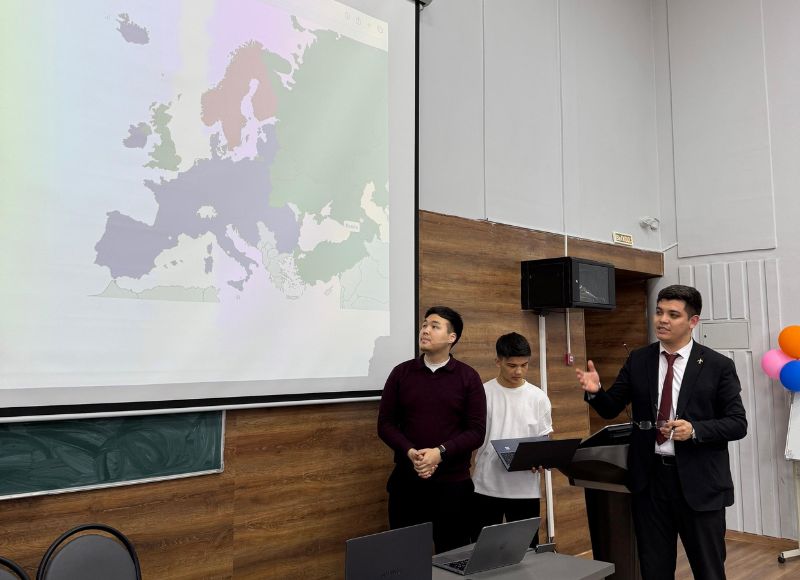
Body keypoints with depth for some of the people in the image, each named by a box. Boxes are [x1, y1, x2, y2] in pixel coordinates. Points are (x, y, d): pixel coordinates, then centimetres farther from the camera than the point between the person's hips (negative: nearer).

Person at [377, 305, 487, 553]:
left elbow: (477, 431, -3)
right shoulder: (401, 372, 5)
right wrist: (410, 452, -14)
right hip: (407, 481, 1)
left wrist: (440, 453, -17)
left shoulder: (468, 377, 1)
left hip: (453, 483, -1)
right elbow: (385, 424, 3)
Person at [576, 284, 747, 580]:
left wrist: (695, 430, -22)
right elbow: (611, 408, 6)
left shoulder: (718, 365, -5)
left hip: (699, 481, -2)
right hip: (649, 478, 3)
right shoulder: (637, 361, 3)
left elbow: (738, 423, -5)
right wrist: (595, 391, -16)